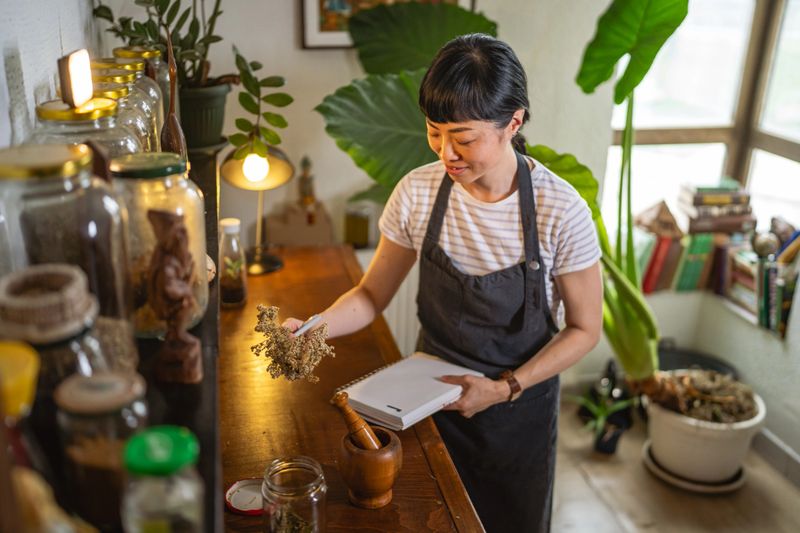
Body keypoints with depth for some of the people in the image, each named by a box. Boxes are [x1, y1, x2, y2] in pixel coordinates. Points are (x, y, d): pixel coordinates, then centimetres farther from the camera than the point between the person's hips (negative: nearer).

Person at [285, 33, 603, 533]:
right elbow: (372, 295, -5)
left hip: (521, 402, -1)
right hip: (435, 395, 2)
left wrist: (504, 388, -20)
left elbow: (584, 328, -11)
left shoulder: (561, 211, -23)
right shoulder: (417, 193, -15)